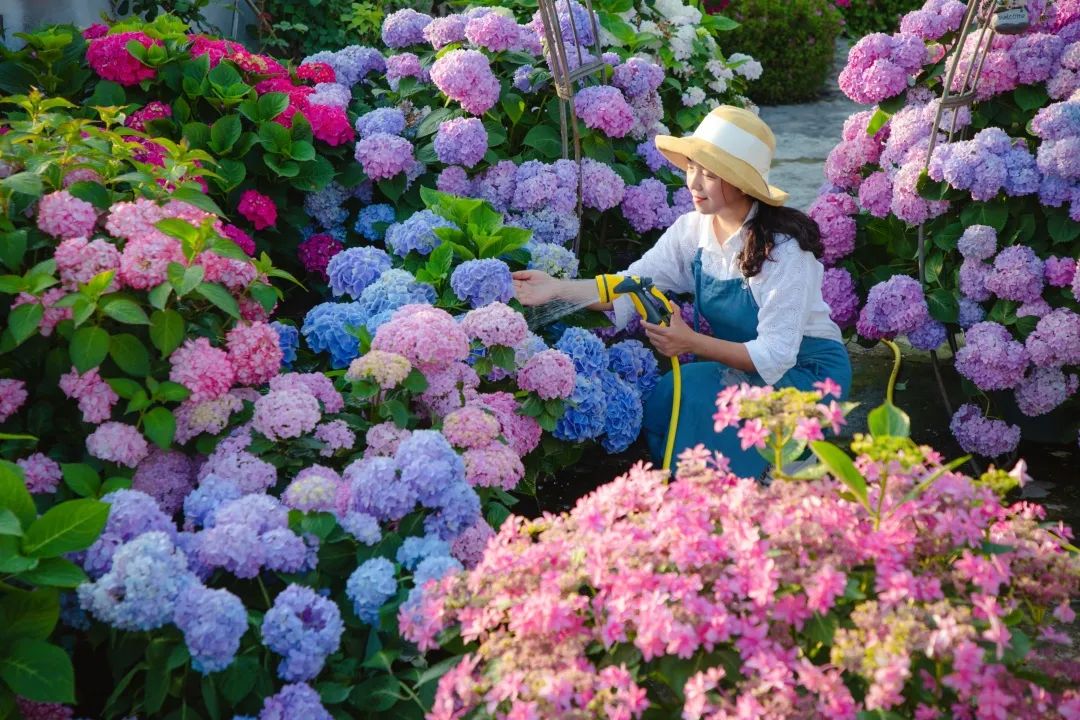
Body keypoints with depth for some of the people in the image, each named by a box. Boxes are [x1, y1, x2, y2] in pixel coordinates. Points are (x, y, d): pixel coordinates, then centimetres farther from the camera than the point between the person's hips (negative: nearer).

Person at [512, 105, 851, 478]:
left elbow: (775, 355, -27)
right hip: (744, 363, 6)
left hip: (806, 370, -6)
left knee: (688, 393, -28)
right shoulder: (693, 230, -5)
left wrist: (692, 343, -36)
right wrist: (557, 288, -22)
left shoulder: (783, 248, -25)